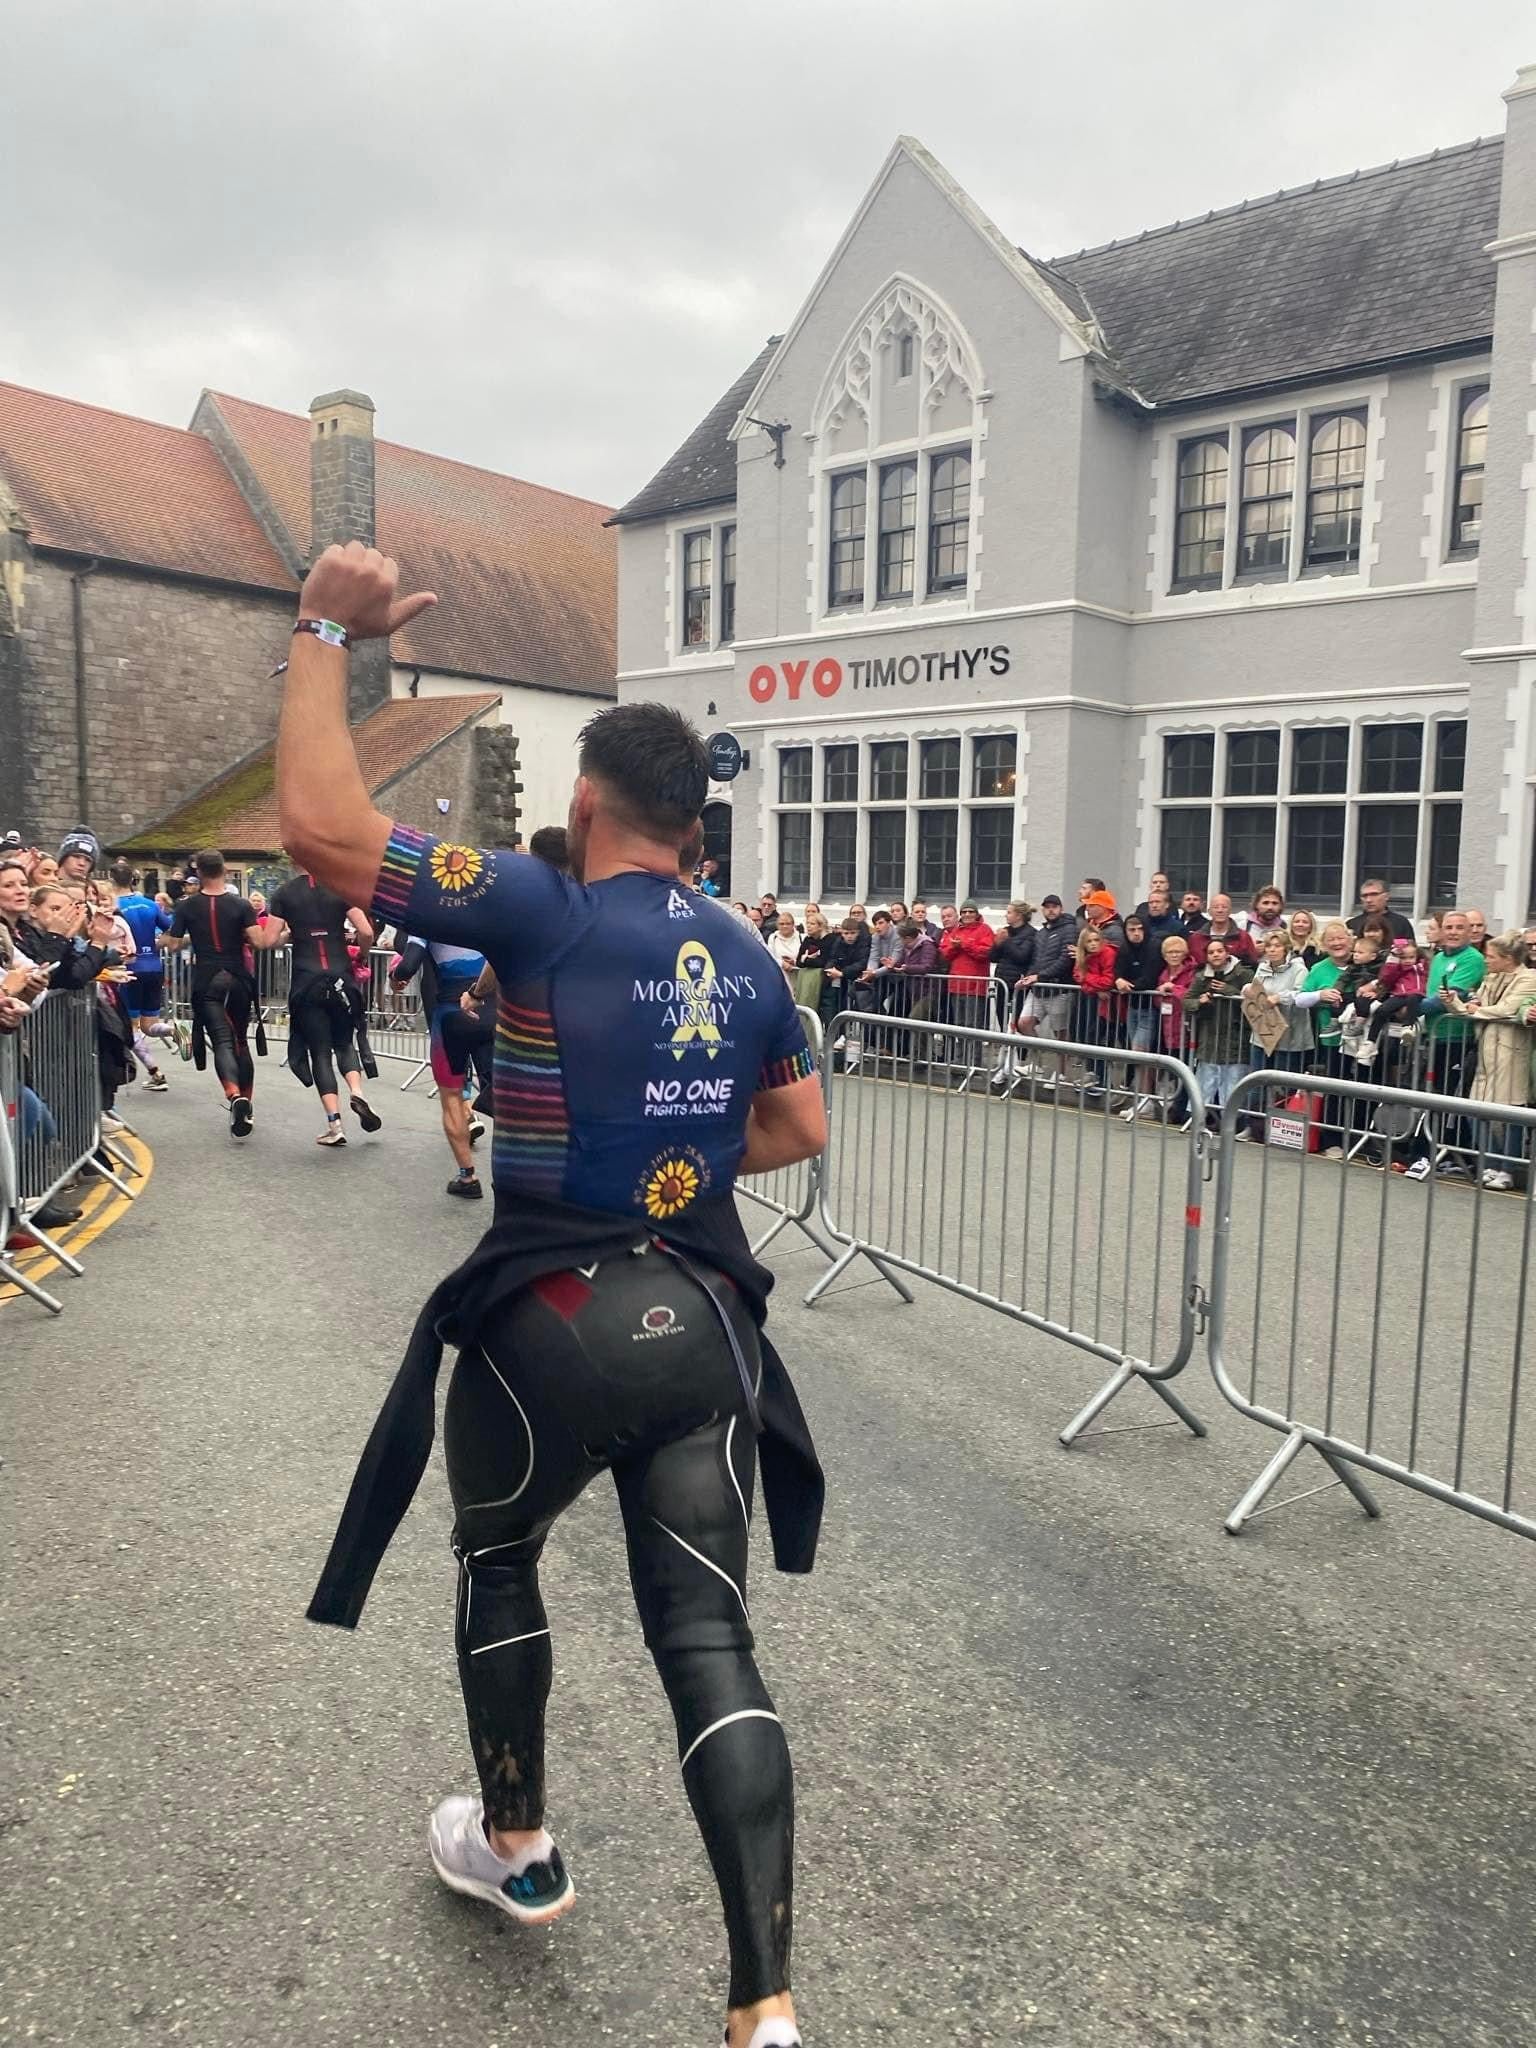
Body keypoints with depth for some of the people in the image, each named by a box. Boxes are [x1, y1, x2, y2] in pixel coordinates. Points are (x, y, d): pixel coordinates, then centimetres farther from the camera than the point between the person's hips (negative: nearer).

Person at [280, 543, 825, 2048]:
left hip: (553, 1323, -4)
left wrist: (326, 635, -8)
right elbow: (801, 1131, 16)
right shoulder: (747, 958, 7)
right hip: (704, 1319, 5)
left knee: (497, 1558, 25)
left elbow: (317, 824, -17)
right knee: (707, 1638, 9)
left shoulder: (549, 913, -12)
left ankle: (515, 1848, 44)